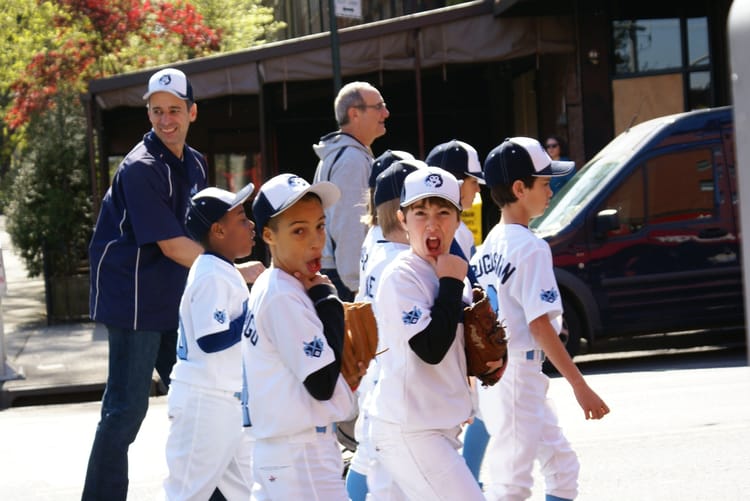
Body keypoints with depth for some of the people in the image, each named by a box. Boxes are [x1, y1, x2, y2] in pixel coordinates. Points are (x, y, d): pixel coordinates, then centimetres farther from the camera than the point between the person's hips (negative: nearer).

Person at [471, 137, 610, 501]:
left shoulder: (488, 248, 12)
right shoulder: (530, 247, -15)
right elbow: (539, 324, -20)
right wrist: (580, 386, -19)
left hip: (491, 372, 10)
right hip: (518, 373, -10)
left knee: (562, 466, 16)